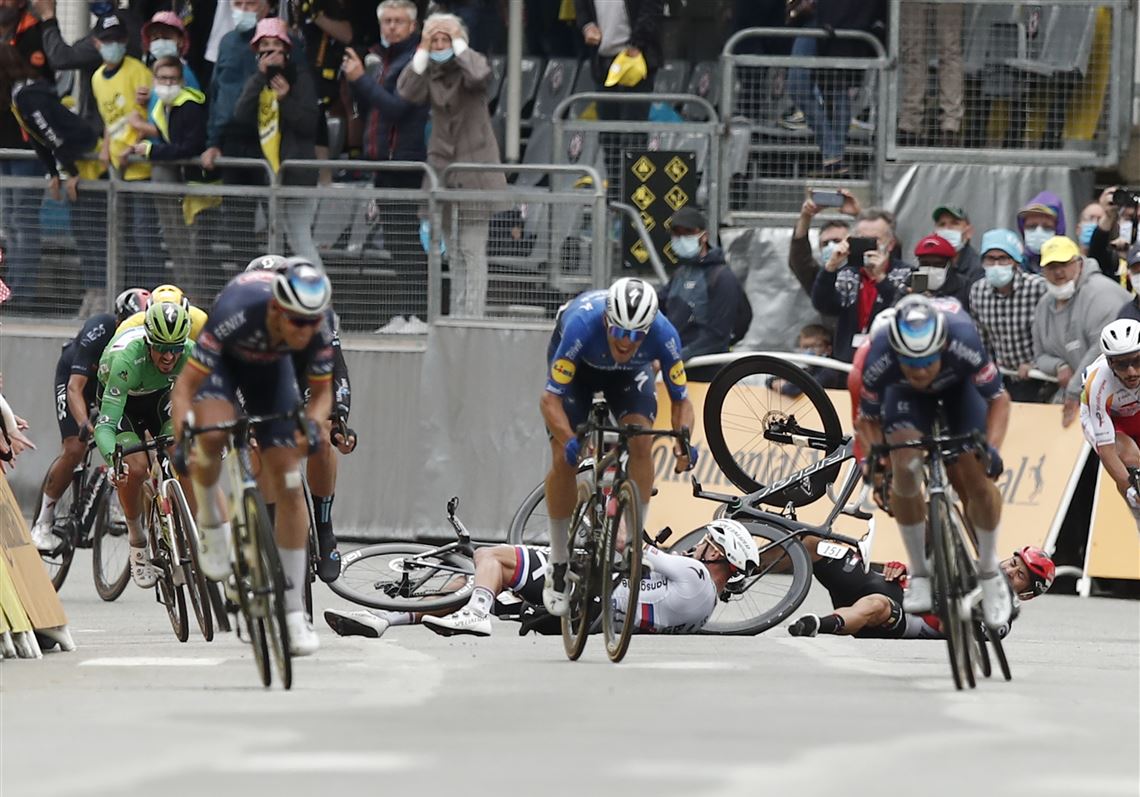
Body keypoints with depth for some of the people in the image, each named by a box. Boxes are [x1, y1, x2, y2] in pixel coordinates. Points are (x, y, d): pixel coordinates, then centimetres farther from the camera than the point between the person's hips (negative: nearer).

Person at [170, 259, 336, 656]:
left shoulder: (319, 324, -31)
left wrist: (312, 422, -36)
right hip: (222, 360, -3)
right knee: (212, 435, -36)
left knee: (288, 484, -7)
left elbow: (322, 391, -15)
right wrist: (181, 438, -50)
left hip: (270, 368, 3)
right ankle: (212, 522, -5)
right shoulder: (238, 310, -42)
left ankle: (294, 613, -1)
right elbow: (185, 385, -36)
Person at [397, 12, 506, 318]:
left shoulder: (470, 64, -2)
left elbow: (479, 75, -26)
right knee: (454, 252, 9)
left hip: (474, 169, -5)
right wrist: (423, 51, -10)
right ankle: (456, 316, 13)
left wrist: (458, 43, -14)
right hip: (442, 168, 5)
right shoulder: (430, 71, 8)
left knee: (473, 250, -9)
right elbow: (407, 92, -10)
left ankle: (472, 316, -11)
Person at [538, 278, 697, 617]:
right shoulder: (582, 325, -43)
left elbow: (681, 399, -23)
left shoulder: (664, 335, -36)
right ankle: (558, 567, 1)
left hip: (630, 372, 1)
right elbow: (550, 398, -39)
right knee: (564, 459, -14)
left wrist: (683, 442, -43)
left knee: (641, 442, -23)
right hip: (578, 362, -1)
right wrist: (570, 441, -57)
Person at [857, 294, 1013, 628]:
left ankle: (989, 572, 11)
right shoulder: (880, 359, -38)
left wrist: (991, 447, -41)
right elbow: (867, 419, -19)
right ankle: (919, 574, -5)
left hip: (960, 384, 0)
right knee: (905, 469, -22)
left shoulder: (963, 342, -42)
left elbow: (999, 399, -25)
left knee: (977, 479, -13)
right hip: (906, 394, 0)